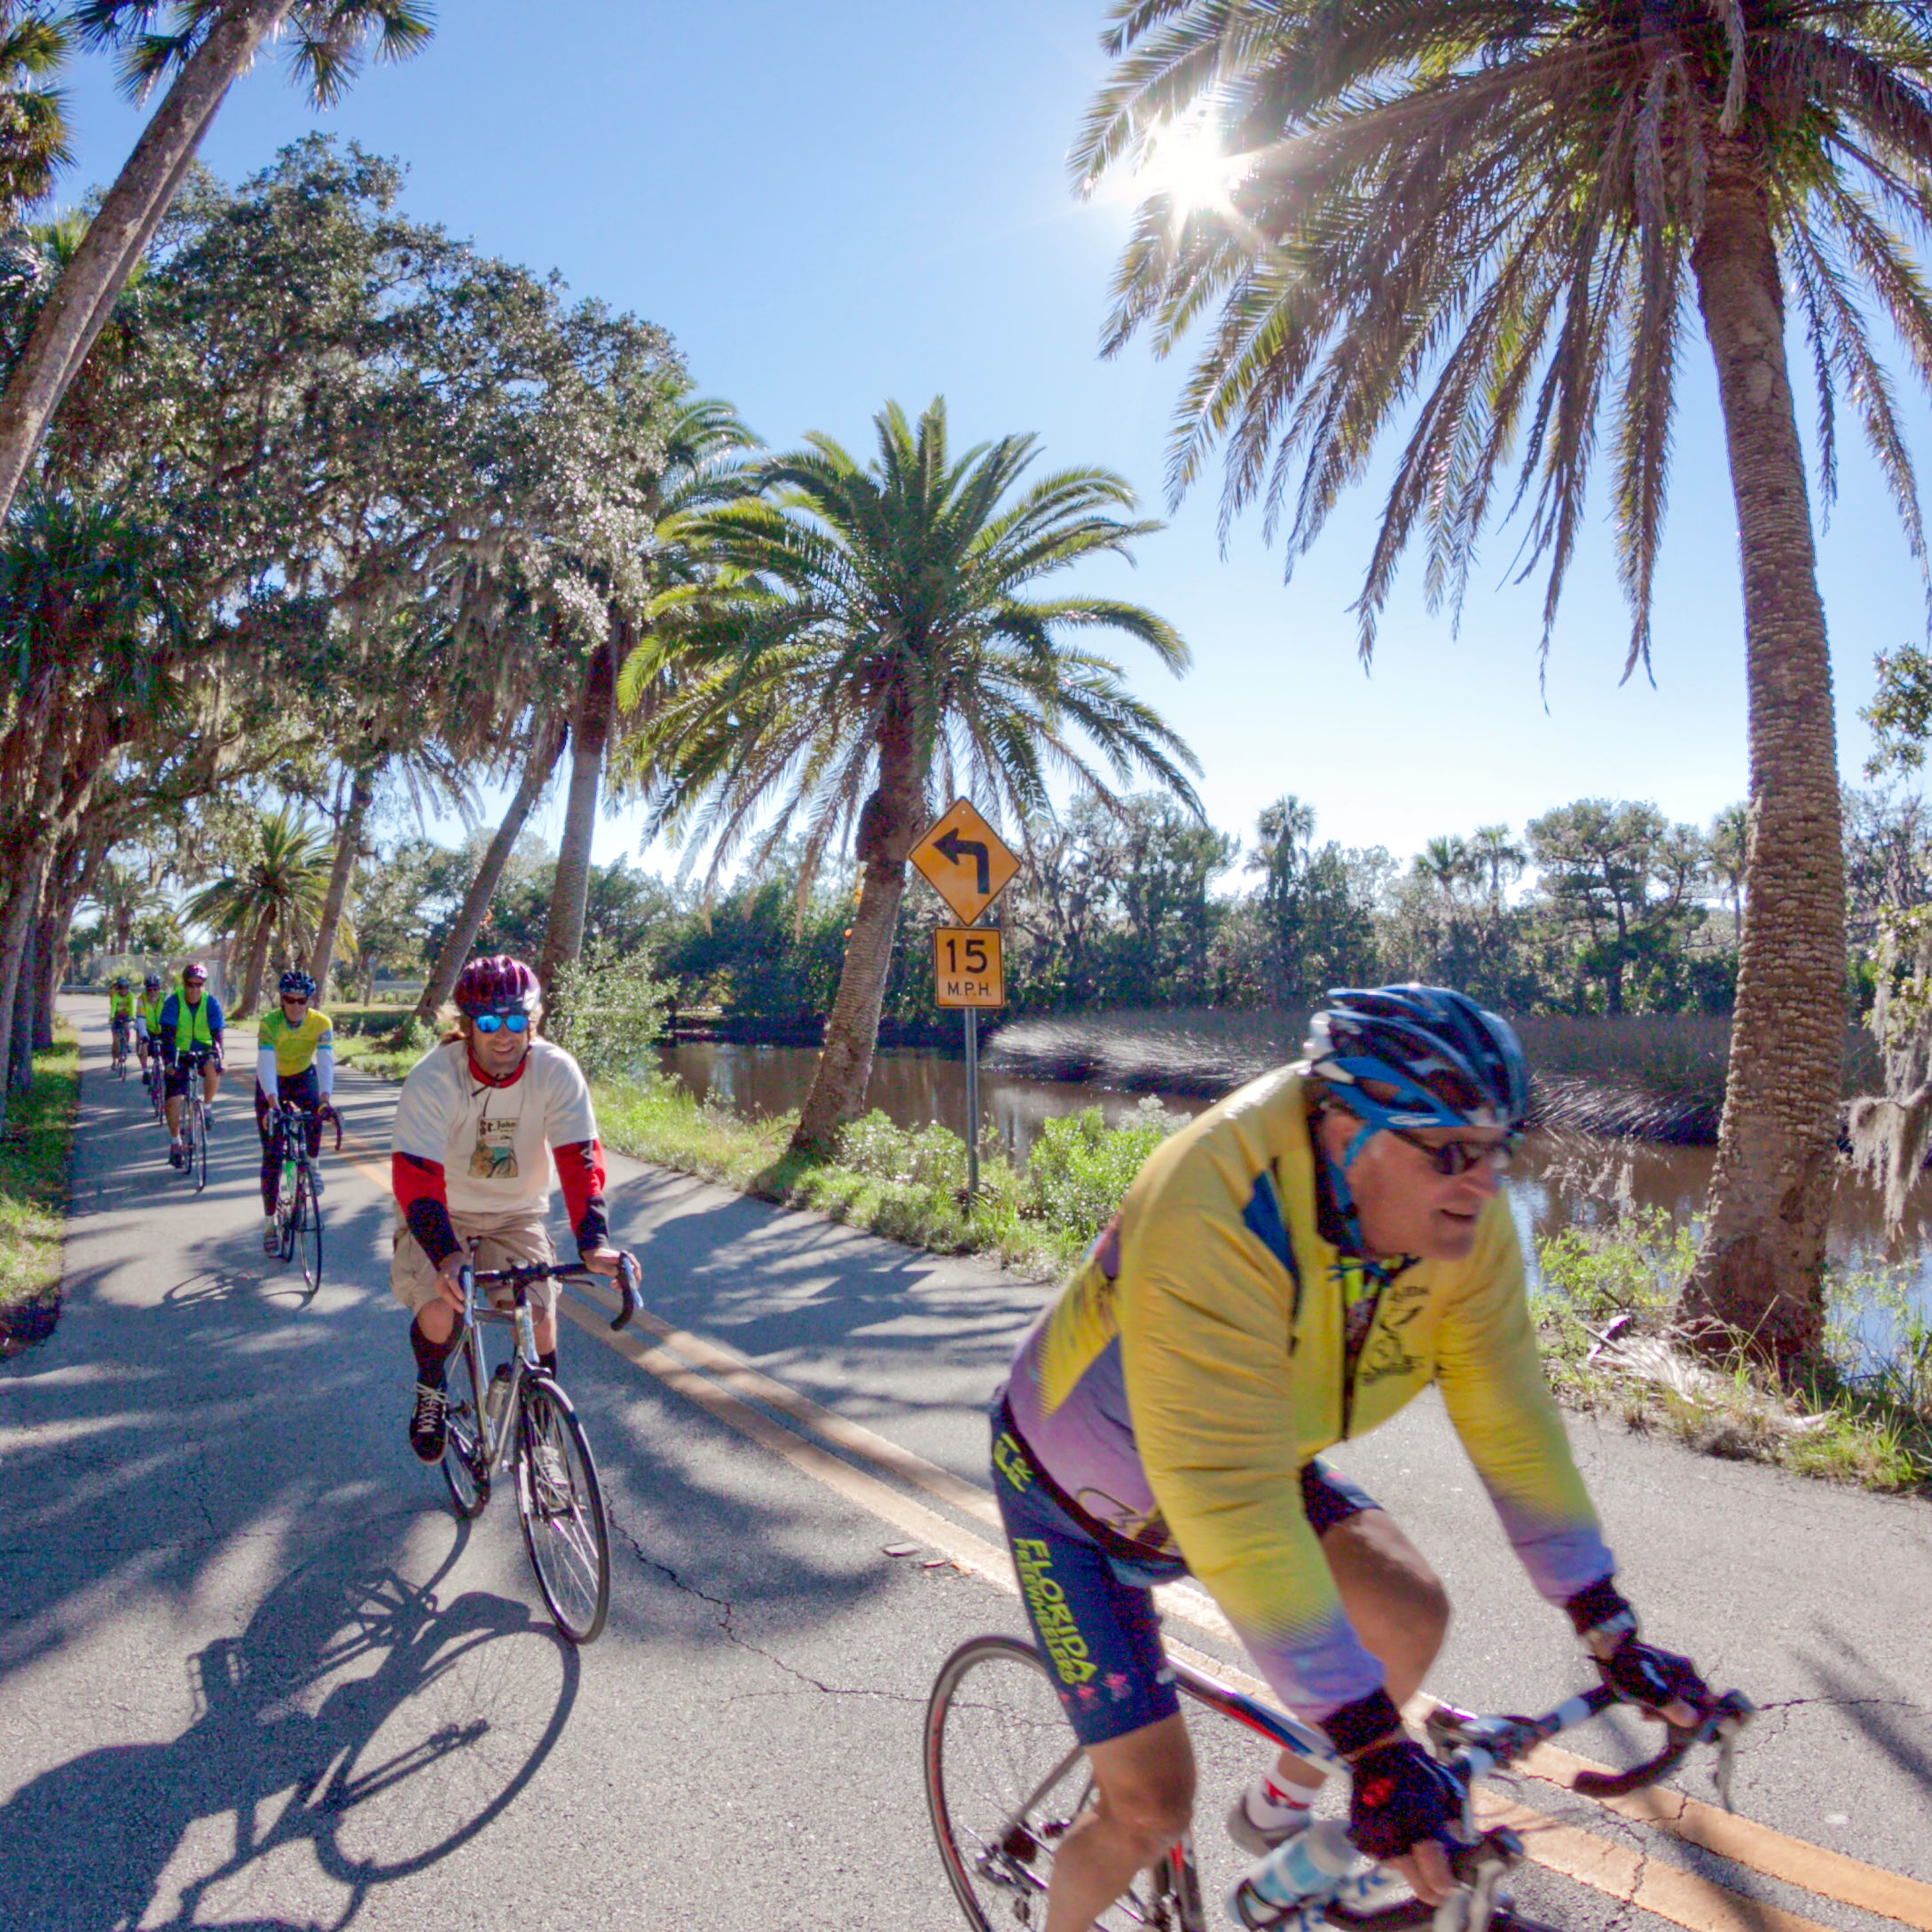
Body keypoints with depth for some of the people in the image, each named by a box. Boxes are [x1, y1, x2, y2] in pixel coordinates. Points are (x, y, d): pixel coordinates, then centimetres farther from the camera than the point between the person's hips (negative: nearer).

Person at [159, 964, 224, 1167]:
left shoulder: (211, 1003, -11)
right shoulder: (173, 1002, -14)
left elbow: (217, 1034, -17)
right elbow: (167, 1034, -21)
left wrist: (217, 1057, -33)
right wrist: (169, 1062, -32)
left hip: (203, 1051, 0)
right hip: (180, 1053, 0)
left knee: (212, 1067, -35)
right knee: (173, 1098, -11)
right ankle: (175, 1144, 8)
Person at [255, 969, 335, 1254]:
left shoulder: (322, 1023, -23)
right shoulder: (269, 1023, -26)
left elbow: (326, 1062, -33)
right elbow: (265, 1064, -37)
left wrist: (324, 1099, -49)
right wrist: (273, 1103, -52)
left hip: (302, 1077, 1)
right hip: (271, 1084, -1)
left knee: (315, 1109, -35)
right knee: (271, 1155, -5)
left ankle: (311, 1166, -11)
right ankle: (270, 1224, 3)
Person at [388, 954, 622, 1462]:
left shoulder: (556, 1072, -20)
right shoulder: (432, 1078, -24)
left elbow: (579, 1159, -26)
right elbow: (416, 1178, -31)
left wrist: (594, 1242, -40)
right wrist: (447, 1257, -46)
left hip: (517, 1215, 2)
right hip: (441, 1213, -1)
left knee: (540, 1320, -13)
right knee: (440, 1315, -23)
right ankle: (430, 1391, 12)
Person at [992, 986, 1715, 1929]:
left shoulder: (1456, 1214, -19)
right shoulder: (1213, 1219, -41)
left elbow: (1510, 1416, -10)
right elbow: (1232, 1506, -41)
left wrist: (1612, 1633, -9)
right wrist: (1372, 1746, -38)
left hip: (1257, 1460, 6)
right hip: (1085, 1494, -6)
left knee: (1410, 1611, -12)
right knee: (1152, 1807, -7)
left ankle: (1278, 1811, 16)